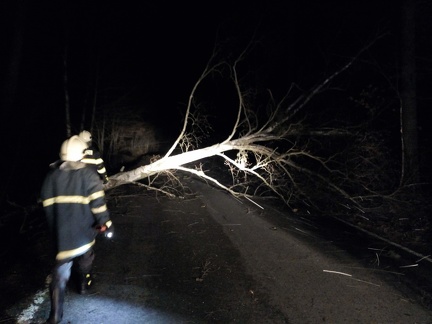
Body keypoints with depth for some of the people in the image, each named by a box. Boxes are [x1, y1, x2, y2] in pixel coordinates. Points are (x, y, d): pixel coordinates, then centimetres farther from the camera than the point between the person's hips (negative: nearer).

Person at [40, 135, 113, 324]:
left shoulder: (51, 175, -3)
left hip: (61, 232, 1)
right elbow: (98, 203, -14)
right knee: (85, 257, 27)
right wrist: (106, 224, -2)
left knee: (61, 269, 7)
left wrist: (54, 228, 16)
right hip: (84, 230, -1)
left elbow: (47, 205, 3)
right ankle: (83, 284, 48)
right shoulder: (89, 175, -12)